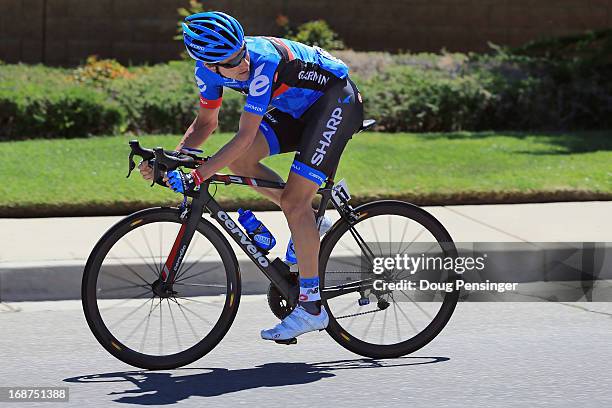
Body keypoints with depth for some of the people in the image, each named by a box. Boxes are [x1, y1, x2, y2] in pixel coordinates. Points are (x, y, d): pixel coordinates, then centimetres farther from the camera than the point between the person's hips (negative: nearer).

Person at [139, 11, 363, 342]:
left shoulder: (263, 60, -35)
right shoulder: (209, 70, -13)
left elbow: (245, 135, -34)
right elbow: (206, 122, 3)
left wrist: (197, 176, -36)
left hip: (337, 97, -8)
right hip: (296, 108, 8)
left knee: (294, 201, -16)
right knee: (239, 160, -11)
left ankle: (311, 308, -11)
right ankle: (308, 221, 8)